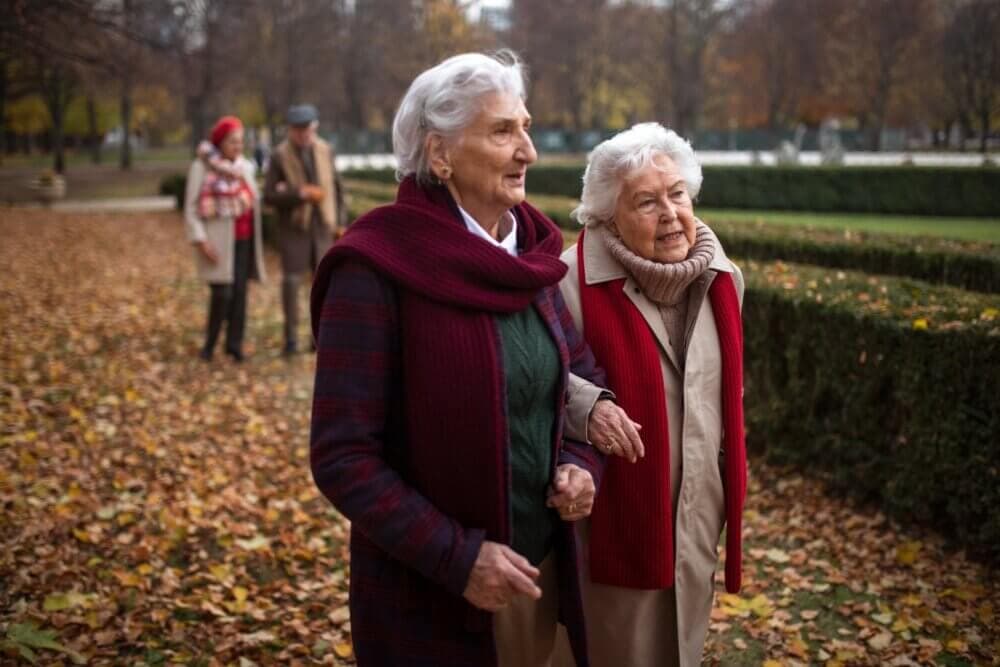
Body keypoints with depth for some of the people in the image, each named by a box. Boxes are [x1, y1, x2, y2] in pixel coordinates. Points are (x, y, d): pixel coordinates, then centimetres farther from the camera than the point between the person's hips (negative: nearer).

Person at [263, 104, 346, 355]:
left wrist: (341, 221, 3)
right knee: (292, 280, -5)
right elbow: (270, 197, -10)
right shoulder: (279, 156, -7)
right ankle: (291, 338, 4)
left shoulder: (325, 150, 3)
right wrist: (301, 194, -21)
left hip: (322, 225, 3)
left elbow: (336, 187, 9)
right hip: (293, 228, -3)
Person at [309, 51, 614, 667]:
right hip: (427, 596, -6)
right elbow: (343, 458, -18)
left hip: (542, 573, 6)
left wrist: (581, 464, -6)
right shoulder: (378, 269, -18)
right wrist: (456, 557, -22)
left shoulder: (529, 256, 1)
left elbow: (586, 377, 13)